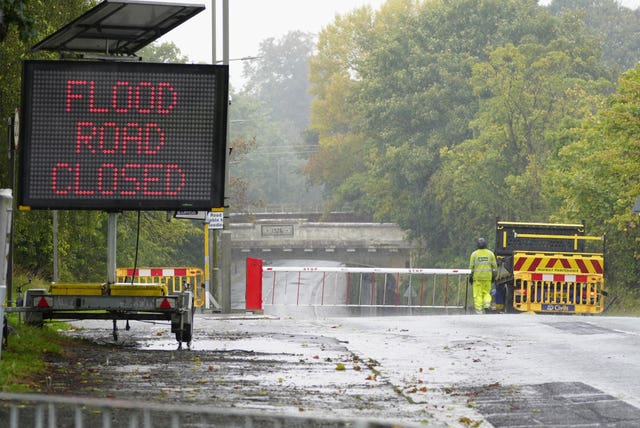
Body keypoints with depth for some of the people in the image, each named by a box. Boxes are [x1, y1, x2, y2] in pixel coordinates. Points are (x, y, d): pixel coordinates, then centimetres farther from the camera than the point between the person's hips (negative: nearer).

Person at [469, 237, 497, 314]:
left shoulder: (474, 254, -1)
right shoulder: (490, 253, 5)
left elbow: (471, 267, -1)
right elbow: (494, 266, 6)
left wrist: (470, 277, 6)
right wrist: (493, 276, 14)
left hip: (477, 276, -2)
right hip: (487, 277, 2)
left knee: (478, 294, 2)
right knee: (486, 292, 13)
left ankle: (479, 310, -4)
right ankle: (487, 302, -12)